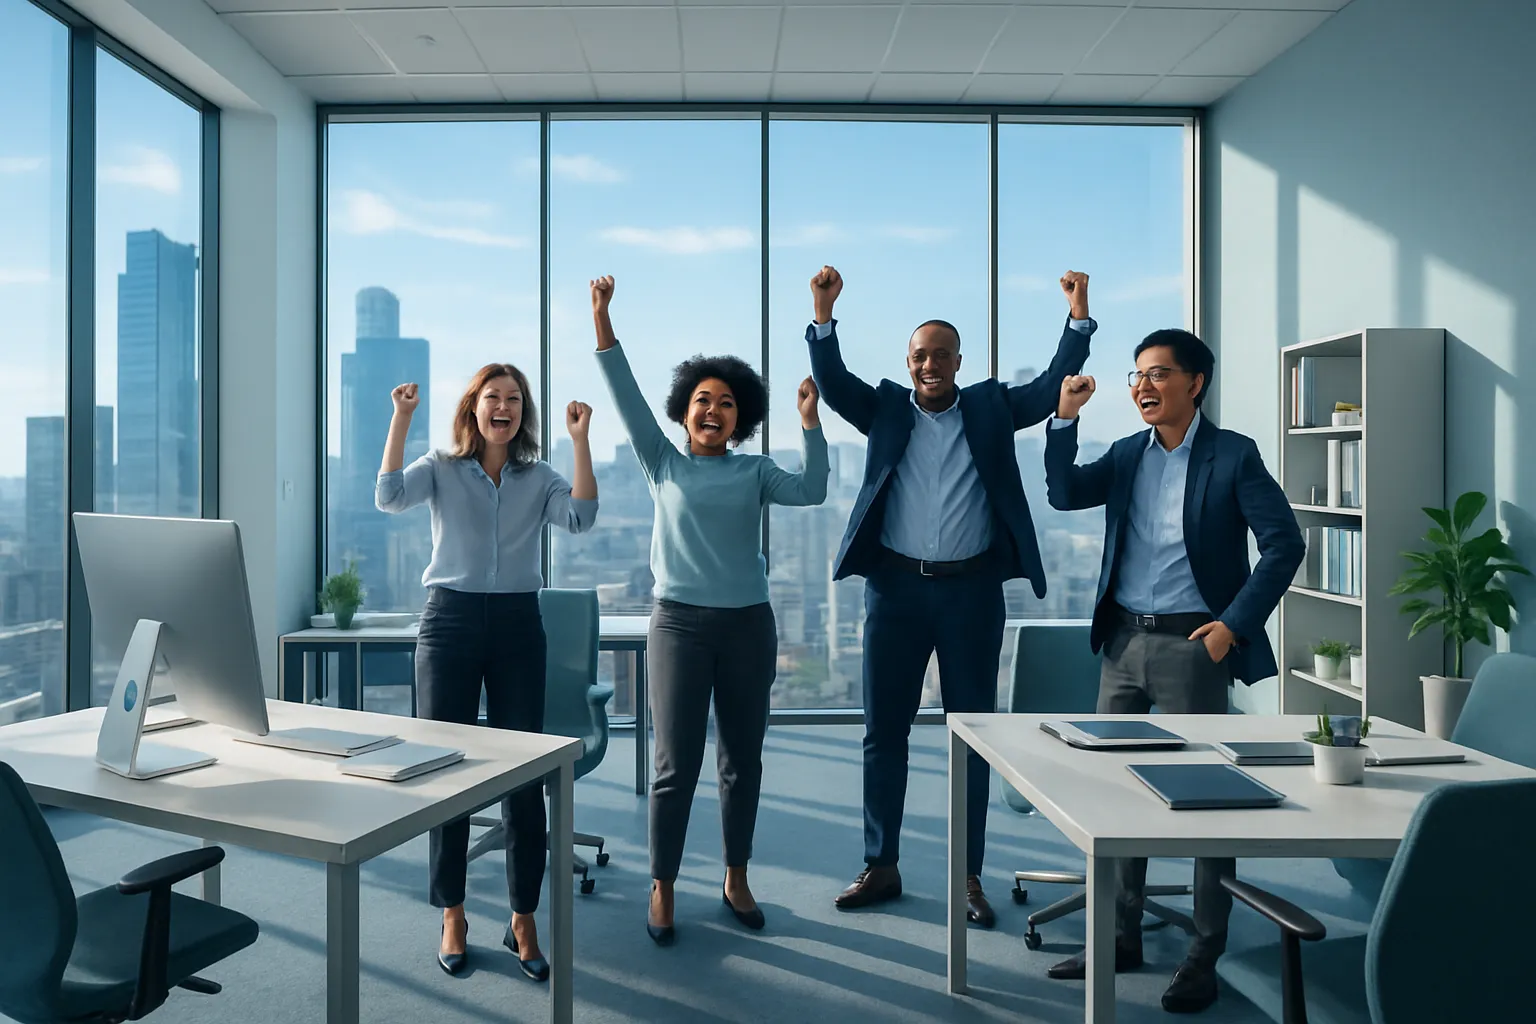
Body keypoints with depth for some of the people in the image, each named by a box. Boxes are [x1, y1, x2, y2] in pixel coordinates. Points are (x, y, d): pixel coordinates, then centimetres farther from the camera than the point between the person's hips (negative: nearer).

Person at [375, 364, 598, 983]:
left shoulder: (538, 478, 9)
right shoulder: (441, 469, 7)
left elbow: (580, 519, -8)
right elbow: (389, 497, -11)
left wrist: (580, 439, -13)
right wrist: (401, 420, -14)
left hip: (517, 624, 1)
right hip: (450, 620, 0)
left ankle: (523, 920, 14)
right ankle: (452, 914, 19)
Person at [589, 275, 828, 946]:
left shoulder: (754, 472, 8)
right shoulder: (663, 465, 6)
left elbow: (811, 491, -6)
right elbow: (627, 397, -2)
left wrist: (809, 421, -11)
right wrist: (602, 322, -8)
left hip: (748, 625, 2)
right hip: (680, 623, -2)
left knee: (742, 760, 11)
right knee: (675, 765, 0)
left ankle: (736, 879, 28)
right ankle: (662, 889, 15)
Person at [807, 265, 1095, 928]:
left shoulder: (991, 408, 8)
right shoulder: (885, 408, 8)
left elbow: (1054, 385, 2)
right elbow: (831, 380, -2)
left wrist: (1078, 315, -7)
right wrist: (823, 312, -15)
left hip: (972, 590, 0)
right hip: (896, 586, 1)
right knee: (884, 731, 8)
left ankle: (969, 876, 19)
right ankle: (881, 866, 22)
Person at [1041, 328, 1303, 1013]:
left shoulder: (1232, 455, -5)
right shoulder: (1128, 454, 10)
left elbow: (1284, 544, -7)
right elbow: (1063, 494, 1)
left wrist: (1235, 623, -12)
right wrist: (1065, 417, -10)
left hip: (1192, 645, -5)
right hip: (1124, 640, 6)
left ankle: (1203, 957, 16)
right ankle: (1121, 936, 25)